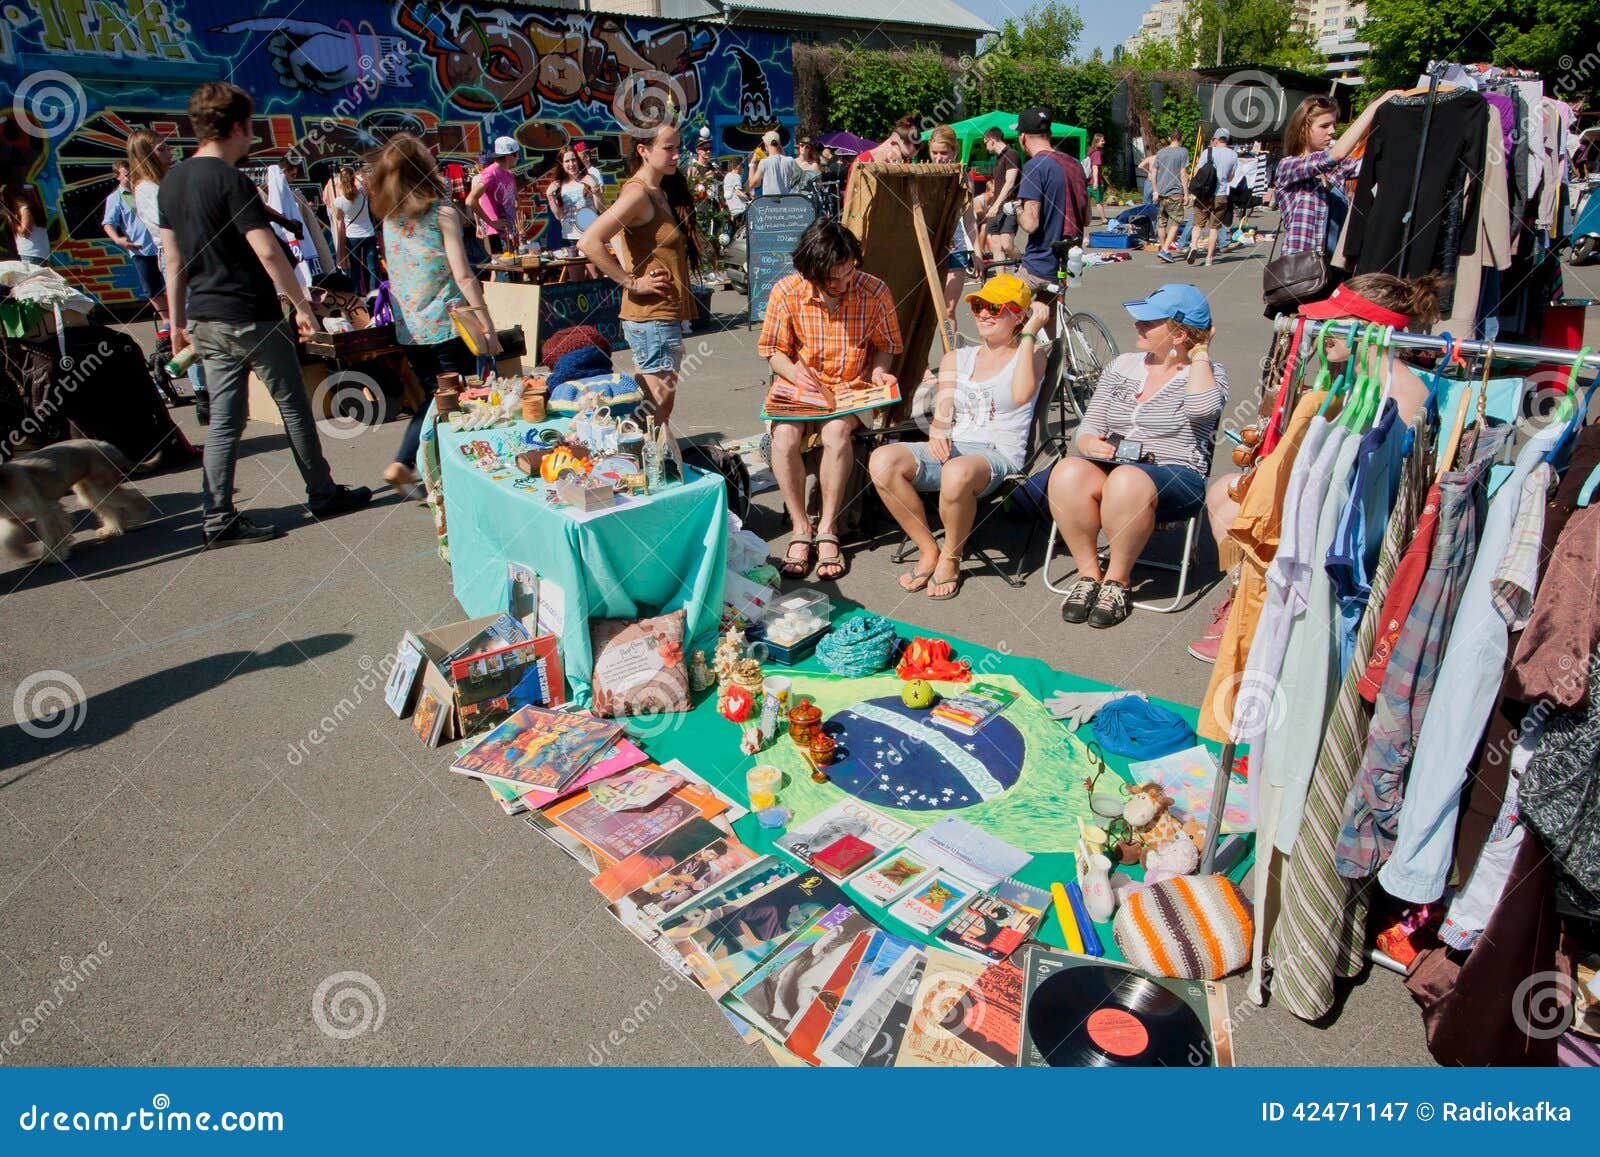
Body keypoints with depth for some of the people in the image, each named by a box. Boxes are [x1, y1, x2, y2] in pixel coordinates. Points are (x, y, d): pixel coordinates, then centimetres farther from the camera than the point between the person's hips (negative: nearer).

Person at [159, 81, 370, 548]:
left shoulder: (172, 182, 11)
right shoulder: (230, 180, -13)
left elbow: (173, 259, 15)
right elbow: (268, 252, -20)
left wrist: (178, 320, 19)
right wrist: (302, 304, -11)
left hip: (206, 319, 7)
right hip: (251, 317, -7)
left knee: (224, 419, 8)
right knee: (294, 407, 7)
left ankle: (219, 519, 8)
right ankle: (323, 494, 19)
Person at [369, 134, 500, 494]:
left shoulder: (389, 216, 6)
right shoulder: (442, 213, -9)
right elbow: (463, 275, -13)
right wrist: (488, 325, -10)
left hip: (409, 328, 6)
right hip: (447, 325, -6)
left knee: (434, 398, 18)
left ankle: (402, 465, 9)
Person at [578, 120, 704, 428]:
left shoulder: (660, 192, 14)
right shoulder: (637, 193, -14)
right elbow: (589, 242, -25)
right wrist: (632, 283, -20)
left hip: (665, 316, 9)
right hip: (652, 319, -9)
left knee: (655, 408, 15)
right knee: (659, 408, -5)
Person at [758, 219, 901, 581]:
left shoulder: (875, 292, -8)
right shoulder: (786, 291, -9)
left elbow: (884, 344, 7)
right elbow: (773, 350, 0)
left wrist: (878, 371, -14)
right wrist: (794, 371, -20)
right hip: (801, 390, 1)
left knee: (836, 431, -34)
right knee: (784, 435, -31)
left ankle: (827, 529, -20)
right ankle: (801, 529, -17)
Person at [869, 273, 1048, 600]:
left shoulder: (1031, 354, 8)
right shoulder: (958, 360, 20)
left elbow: (1021, 395, -15)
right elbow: (942, 410, 10)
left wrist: (1029, 335, -10)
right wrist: (938, 432, -14)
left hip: (999, 453, -4)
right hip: (951, 449, 5)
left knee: (957, 473, -41)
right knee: (882, 460, -24)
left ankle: (950, 559, -13)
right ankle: (928, 550, -10)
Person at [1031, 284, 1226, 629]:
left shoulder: (1209, 372, 5)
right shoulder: (1122, 366, 17)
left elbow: (1202, 407, -20)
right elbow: (1088, 428, 16)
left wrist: (1200, 354, -5)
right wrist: (1090, 444, -9)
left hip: (1174, 477, -4)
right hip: (1110, 468, 4)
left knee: (1126, 481, -39)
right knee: (1067, 472, -31)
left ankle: (1117, 579, -17)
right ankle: (1088, 573, -15)